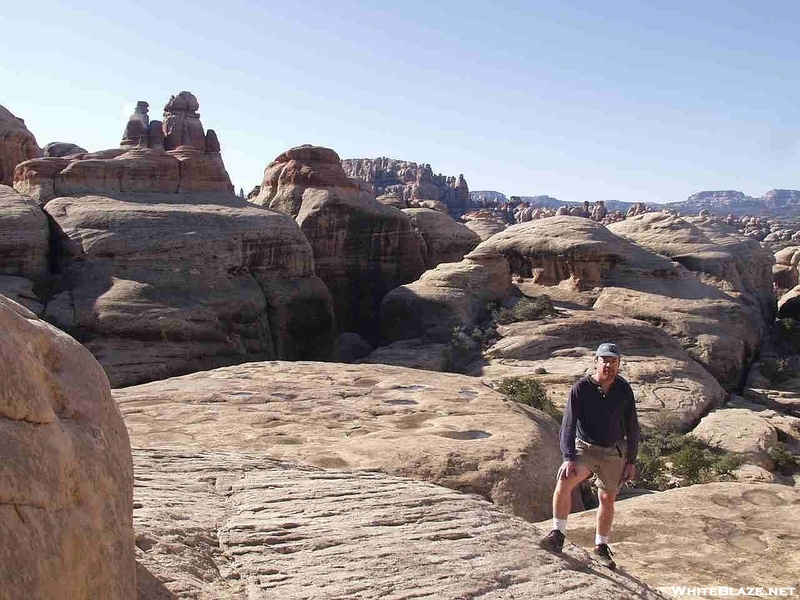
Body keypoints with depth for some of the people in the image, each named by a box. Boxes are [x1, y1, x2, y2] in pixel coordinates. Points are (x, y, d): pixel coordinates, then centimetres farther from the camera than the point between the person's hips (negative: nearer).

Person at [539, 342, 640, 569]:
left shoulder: (624, 390, -7)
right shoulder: (581, 389, -15)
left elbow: (632, 427, 2)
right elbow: (568, 425, -17)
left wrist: (631, 461, 3)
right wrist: (569, 458, -27)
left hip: (614, 451, 3)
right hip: (585, 448, -2)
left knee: (607, 499, 11)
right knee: (564, 482, -27)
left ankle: (601, 547, 30)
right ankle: (558, 535, -16)